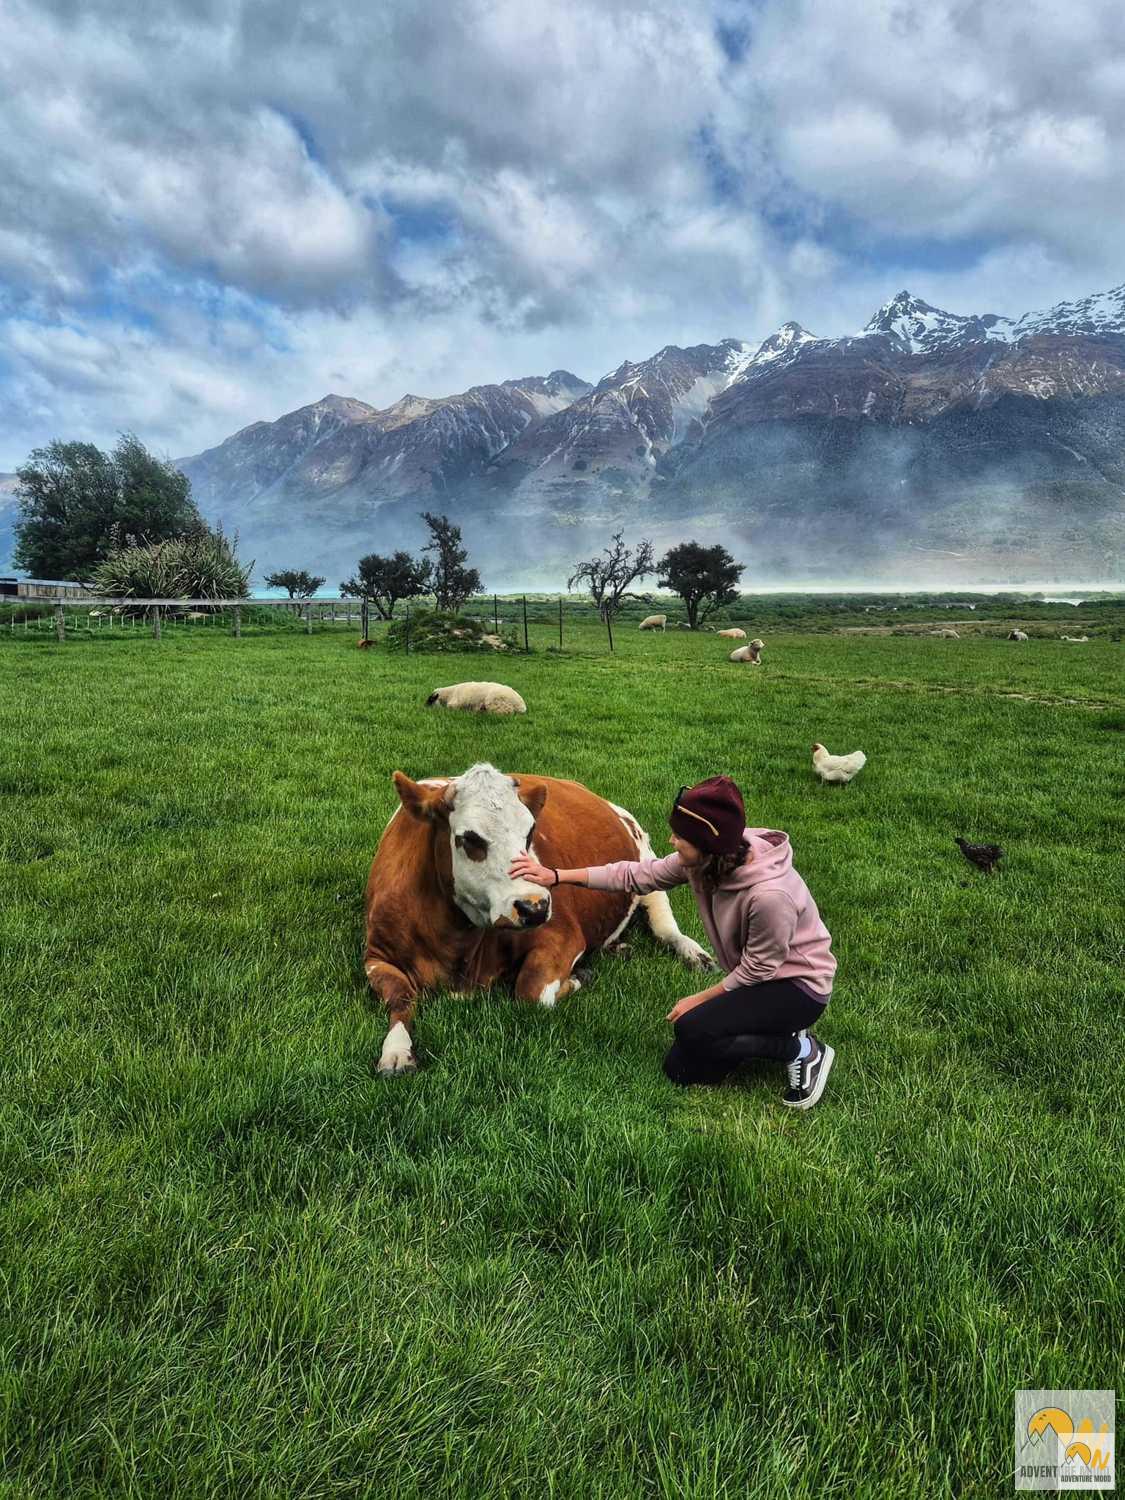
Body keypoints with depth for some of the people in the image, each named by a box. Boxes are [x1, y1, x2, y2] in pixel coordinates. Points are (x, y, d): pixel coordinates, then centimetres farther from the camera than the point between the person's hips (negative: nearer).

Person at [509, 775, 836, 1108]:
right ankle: (776, 1030, 18)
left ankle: (799, 1048, -4)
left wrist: (699, 999, -12)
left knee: (692, 1030, -25)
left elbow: (759, 967, -22)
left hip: (798, 985, -7)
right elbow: (640, 874, -7)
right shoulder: (705, 861, -16)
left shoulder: (769, 893, -37)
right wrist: (556, 876, -10)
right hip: (755, 977, 7)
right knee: (681, 1071, 3)